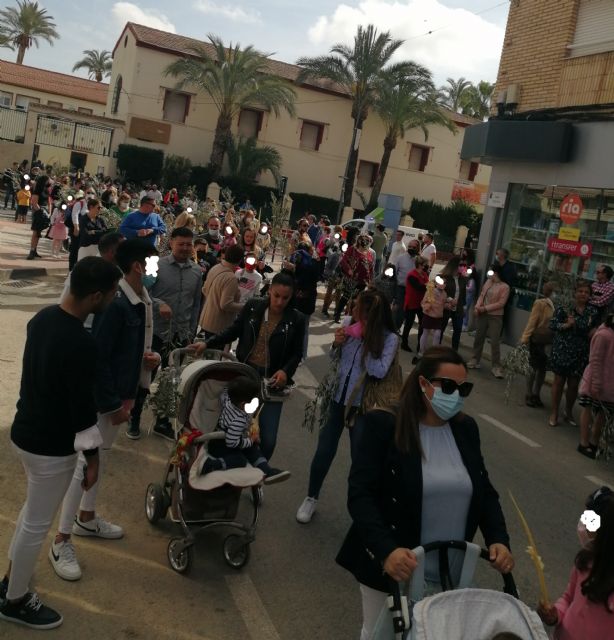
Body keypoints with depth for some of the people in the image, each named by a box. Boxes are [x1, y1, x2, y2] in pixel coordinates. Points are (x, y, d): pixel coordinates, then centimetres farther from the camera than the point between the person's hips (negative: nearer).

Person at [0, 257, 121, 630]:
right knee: (37, 525, 10)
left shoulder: (43, 318, -3)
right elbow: (82, 407, -23)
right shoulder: (82, 344, -29)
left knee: (33, 513, 27)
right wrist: (93, 455, -12)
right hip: (52, 447, -9)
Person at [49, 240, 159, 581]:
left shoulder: (143, 301, 3)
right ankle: (60, 542, 11)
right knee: (86, 464, -1)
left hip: (122, 393, 9)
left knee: (100, 459, 22)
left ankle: (86, 517, 41)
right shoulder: (115, 303, -25)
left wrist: (151, 356, -4)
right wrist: (112, 405, -21)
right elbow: (98, 357, -26)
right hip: (102, 397, -9)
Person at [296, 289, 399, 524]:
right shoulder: (348, 322, -7)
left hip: (362, 404, -3)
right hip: (337, 397, 3)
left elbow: (380, 371, -28)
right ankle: (311, 498, 29)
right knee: (324, 451, 10)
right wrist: (337, 343, -16)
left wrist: (365, 339, -26)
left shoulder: (389, 338, -16)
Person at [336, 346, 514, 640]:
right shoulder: (383, 425, -14)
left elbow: (484, 491, 8)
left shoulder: (466, 429, 3)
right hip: (391, 568, -4)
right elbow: (360, 495, -19)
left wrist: (498, 539, -9)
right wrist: (386, 550, -33)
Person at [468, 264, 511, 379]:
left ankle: (496, 366, -4)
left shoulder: (504, 287, -11)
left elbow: (501, 303, -16)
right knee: (478, 338, 12)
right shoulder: (488, 282, 9)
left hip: (495, 317, -6)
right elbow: (481, 295, 10)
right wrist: (477, 306, -8)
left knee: (495, 342, -9)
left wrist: (485, 308, -18)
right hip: (483, 314, 6)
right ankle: (475, 360, 24)